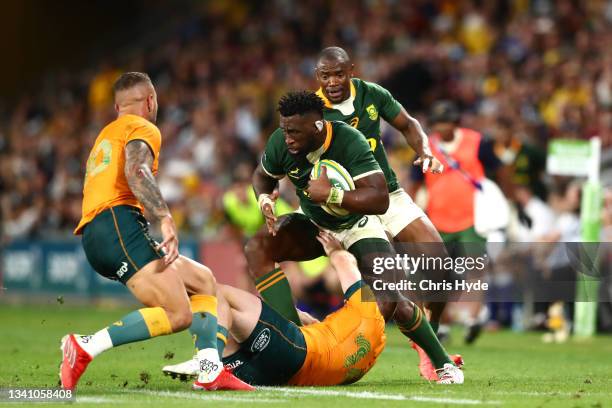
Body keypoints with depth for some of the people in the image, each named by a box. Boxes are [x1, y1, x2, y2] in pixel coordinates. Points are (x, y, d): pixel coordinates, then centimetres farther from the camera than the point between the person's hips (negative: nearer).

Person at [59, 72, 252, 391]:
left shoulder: (107, 134, 34)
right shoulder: (142, 129, 5)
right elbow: (136, 172, -16)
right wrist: (165, 218, -27)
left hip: (95, 236, 10)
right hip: (117, 224, -10)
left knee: (203, 280, 16)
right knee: (178, 315, -19)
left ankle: (210, 372, 3)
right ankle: (85, 347, -25)